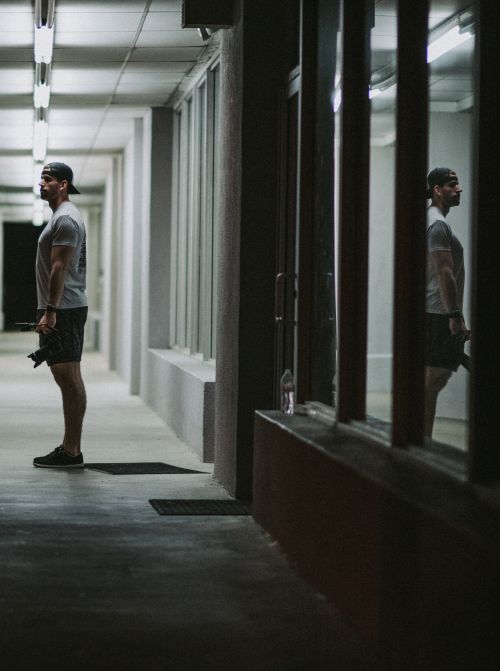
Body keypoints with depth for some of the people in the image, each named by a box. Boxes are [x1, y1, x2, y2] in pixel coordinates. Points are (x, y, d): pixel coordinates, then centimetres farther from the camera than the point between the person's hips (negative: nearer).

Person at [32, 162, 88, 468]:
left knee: (69, 377, -10)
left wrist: (50, 312, -22)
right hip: (64, 309, 11)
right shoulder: (63, 216, 22)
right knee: (67, 377, 10)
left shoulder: (65, 218, -12)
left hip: (63, 310, -11)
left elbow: (59, 268, -19)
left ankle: (71, 451, -10)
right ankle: (70, 448, 14)